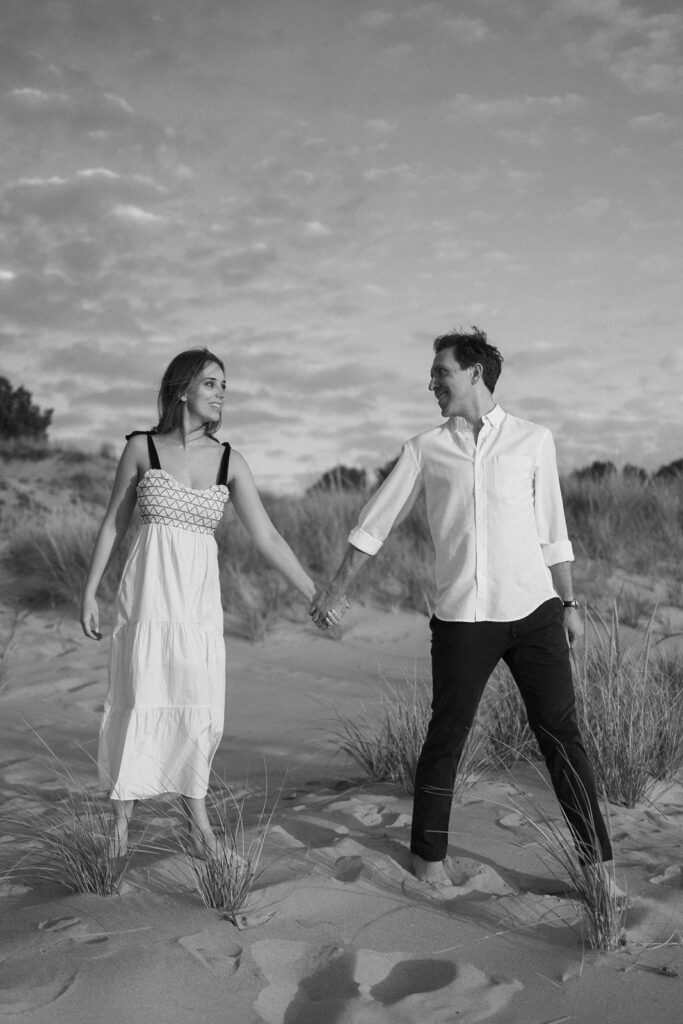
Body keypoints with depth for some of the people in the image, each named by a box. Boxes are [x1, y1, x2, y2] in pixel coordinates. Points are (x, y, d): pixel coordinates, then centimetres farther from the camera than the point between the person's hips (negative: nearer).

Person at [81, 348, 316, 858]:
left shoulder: (229, 461, 3)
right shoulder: (142, 448, -1)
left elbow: (267, 537, 1)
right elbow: (114, 524, 6)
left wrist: (316, 596, -2)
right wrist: (90, 591, 3)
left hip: (201, 596, 2)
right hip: (148, 591, -2)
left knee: (200, 703, 3)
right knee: (140, 698, -2)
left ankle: (195, 808, 21)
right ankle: (122, 816, 13)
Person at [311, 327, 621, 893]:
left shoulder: (533, 440, 5)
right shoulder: (425, 448, 6)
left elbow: (551, 531, 11)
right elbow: (376, 522, 11)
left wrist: (569, 602, 10)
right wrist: (337, 589, 12)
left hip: (533, 609, 0)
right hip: (461, 617, 0)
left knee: (561, 734, 1)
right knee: (446, 737, 6)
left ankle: (598, 860, 10)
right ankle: (428, 853, 22)